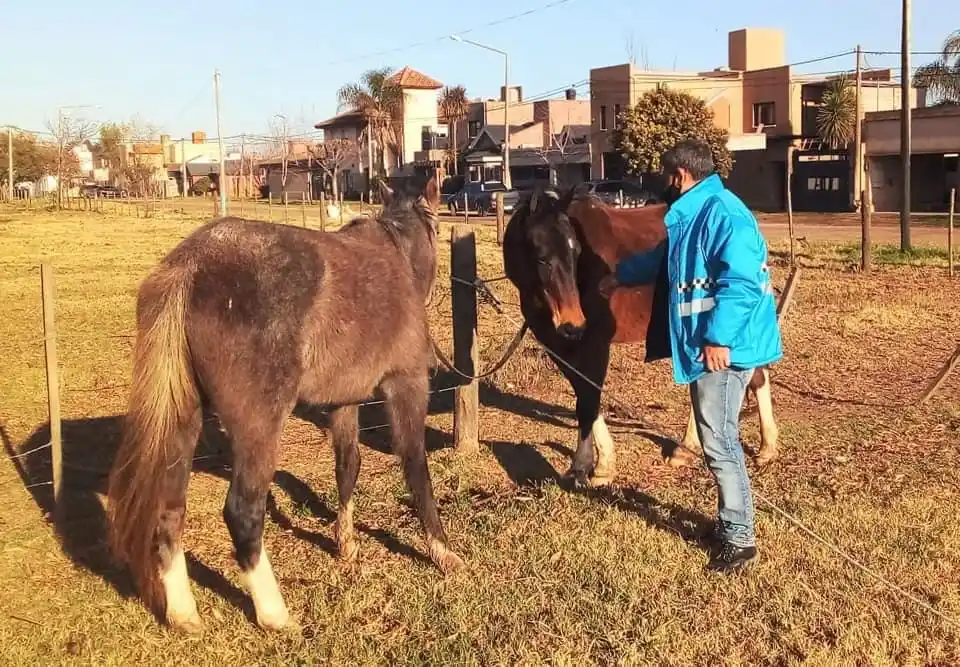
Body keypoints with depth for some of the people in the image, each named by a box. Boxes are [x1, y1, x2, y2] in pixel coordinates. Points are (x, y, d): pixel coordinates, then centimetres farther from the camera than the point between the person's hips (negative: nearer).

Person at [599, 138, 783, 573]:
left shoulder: (721, 212, -17)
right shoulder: (691, 216, 16)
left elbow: (743, 280, -25)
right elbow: (662, 259, 35)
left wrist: (718, 337, -27)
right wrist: (621, 275, 46)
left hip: (723, 348, -10)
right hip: (703, 346, 10)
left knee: (718, 441, -6)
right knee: (717, 439, 16)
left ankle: (740, 539, 4)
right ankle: (730, 524, 29)